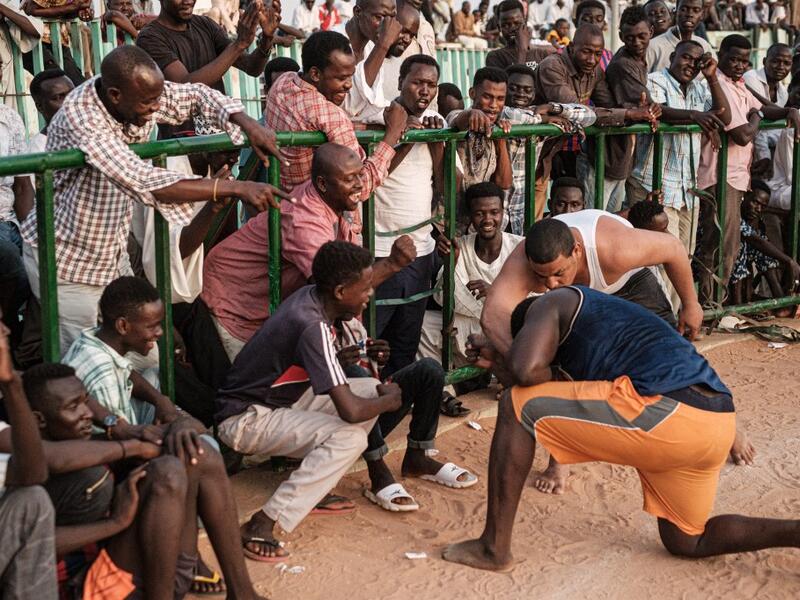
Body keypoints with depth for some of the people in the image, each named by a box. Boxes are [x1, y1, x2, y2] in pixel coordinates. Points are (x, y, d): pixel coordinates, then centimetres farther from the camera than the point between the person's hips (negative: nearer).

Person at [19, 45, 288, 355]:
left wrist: (248, 124, -14)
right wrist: (236, 188, -43)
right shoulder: (80, 117, -33)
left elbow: (197, 95, 5)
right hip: (66, 263, -7)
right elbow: (144, 183, -42)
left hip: (110, 256, 7)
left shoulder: (141, 93, -12)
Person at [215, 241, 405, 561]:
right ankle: (263, 524, -25)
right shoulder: (312, 327, -29)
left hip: (280, 400, 10)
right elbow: (350, 411, -30)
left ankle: (312, 489, 6)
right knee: (349, 437, -27)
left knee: (370, 389, 5)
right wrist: (391, 400, -11)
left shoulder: (310, 297, -3)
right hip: (245, 419, -10)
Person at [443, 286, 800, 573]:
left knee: (516, 408, 5)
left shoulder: (551, 304, 12)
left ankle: (495, 548, 5)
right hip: (719, 423, 9)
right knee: (686, 541, 27)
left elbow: (525, 369, -6)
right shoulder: (603, 311, 37)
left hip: (665, 410, -9)